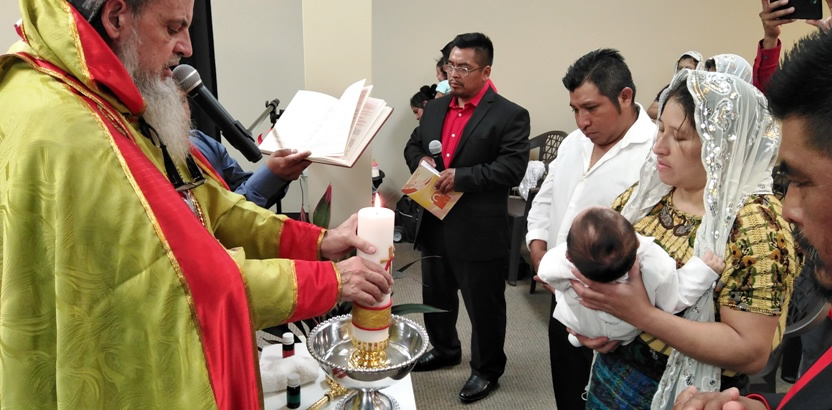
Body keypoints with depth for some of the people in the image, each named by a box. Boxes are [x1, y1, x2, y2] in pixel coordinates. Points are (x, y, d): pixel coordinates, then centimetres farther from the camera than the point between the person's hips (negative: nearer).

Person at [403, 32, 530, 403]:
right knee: (435, 295, 22)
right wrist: (420, 160, -5)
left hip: (478, 230, -7)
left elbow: (513, 168, -19)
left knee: (483, 304, 8)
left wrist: (461, 176, -25)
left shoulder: (510, 115, -11)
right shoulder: (435, 108, 11)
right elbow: (413, 145, 18)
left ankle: (486, 369, 29)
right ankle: (444, 349, 45)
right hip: (435, 222, 7)